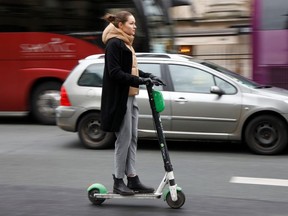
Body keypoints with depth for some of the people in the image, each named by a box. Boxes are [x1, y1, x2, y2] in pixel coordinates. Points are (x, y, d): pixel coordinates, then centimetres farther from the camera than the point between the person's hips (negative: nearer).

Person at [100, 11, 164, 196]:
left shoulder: (126, 44, 17)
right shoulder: (114, 44, -12)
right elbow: (115, 72, -20)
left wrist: (148, 76, 5)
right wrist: (139, 80, -25)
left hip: (130, 97, 9)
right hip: (119, 99, -9)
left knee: (132, 139, 9)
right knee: (124, 139, -4)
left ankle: (133, 180, 14)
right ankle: (118, 182, 6)